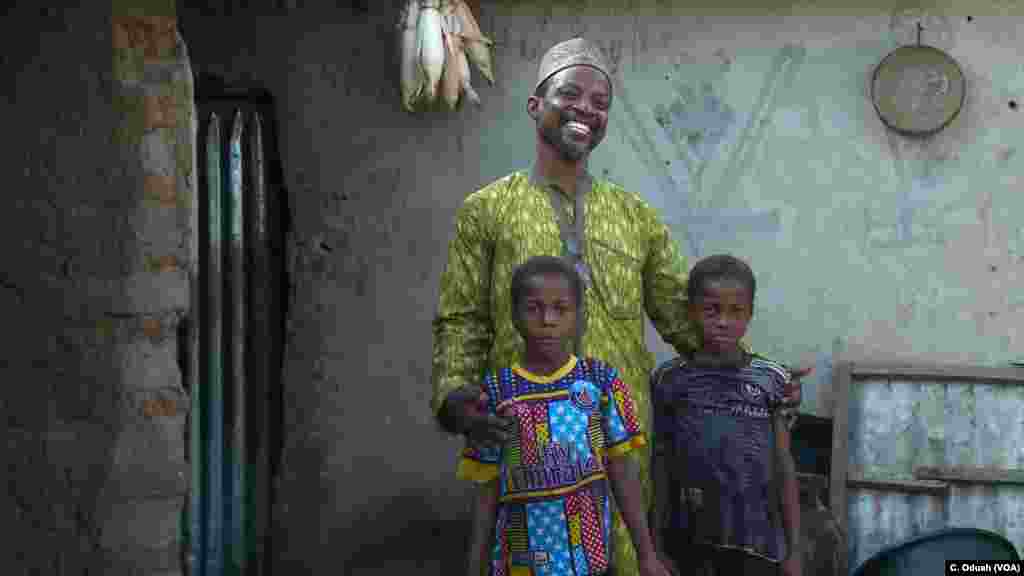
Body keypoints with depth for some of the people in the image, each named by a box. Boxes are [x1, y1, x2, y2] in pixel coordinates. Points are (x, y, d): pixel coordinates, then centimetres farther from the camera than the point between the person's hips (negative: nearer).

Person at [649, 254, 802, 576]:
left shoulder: (772, 380, -2)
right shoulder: (670, 379, -1)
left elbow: (784, 467, 2)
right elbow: (662, 464, 4)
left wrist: (793, 548, 2)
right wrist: (658, 544, 4)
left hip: (756, 538, 0)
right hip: (690, 538, 0)